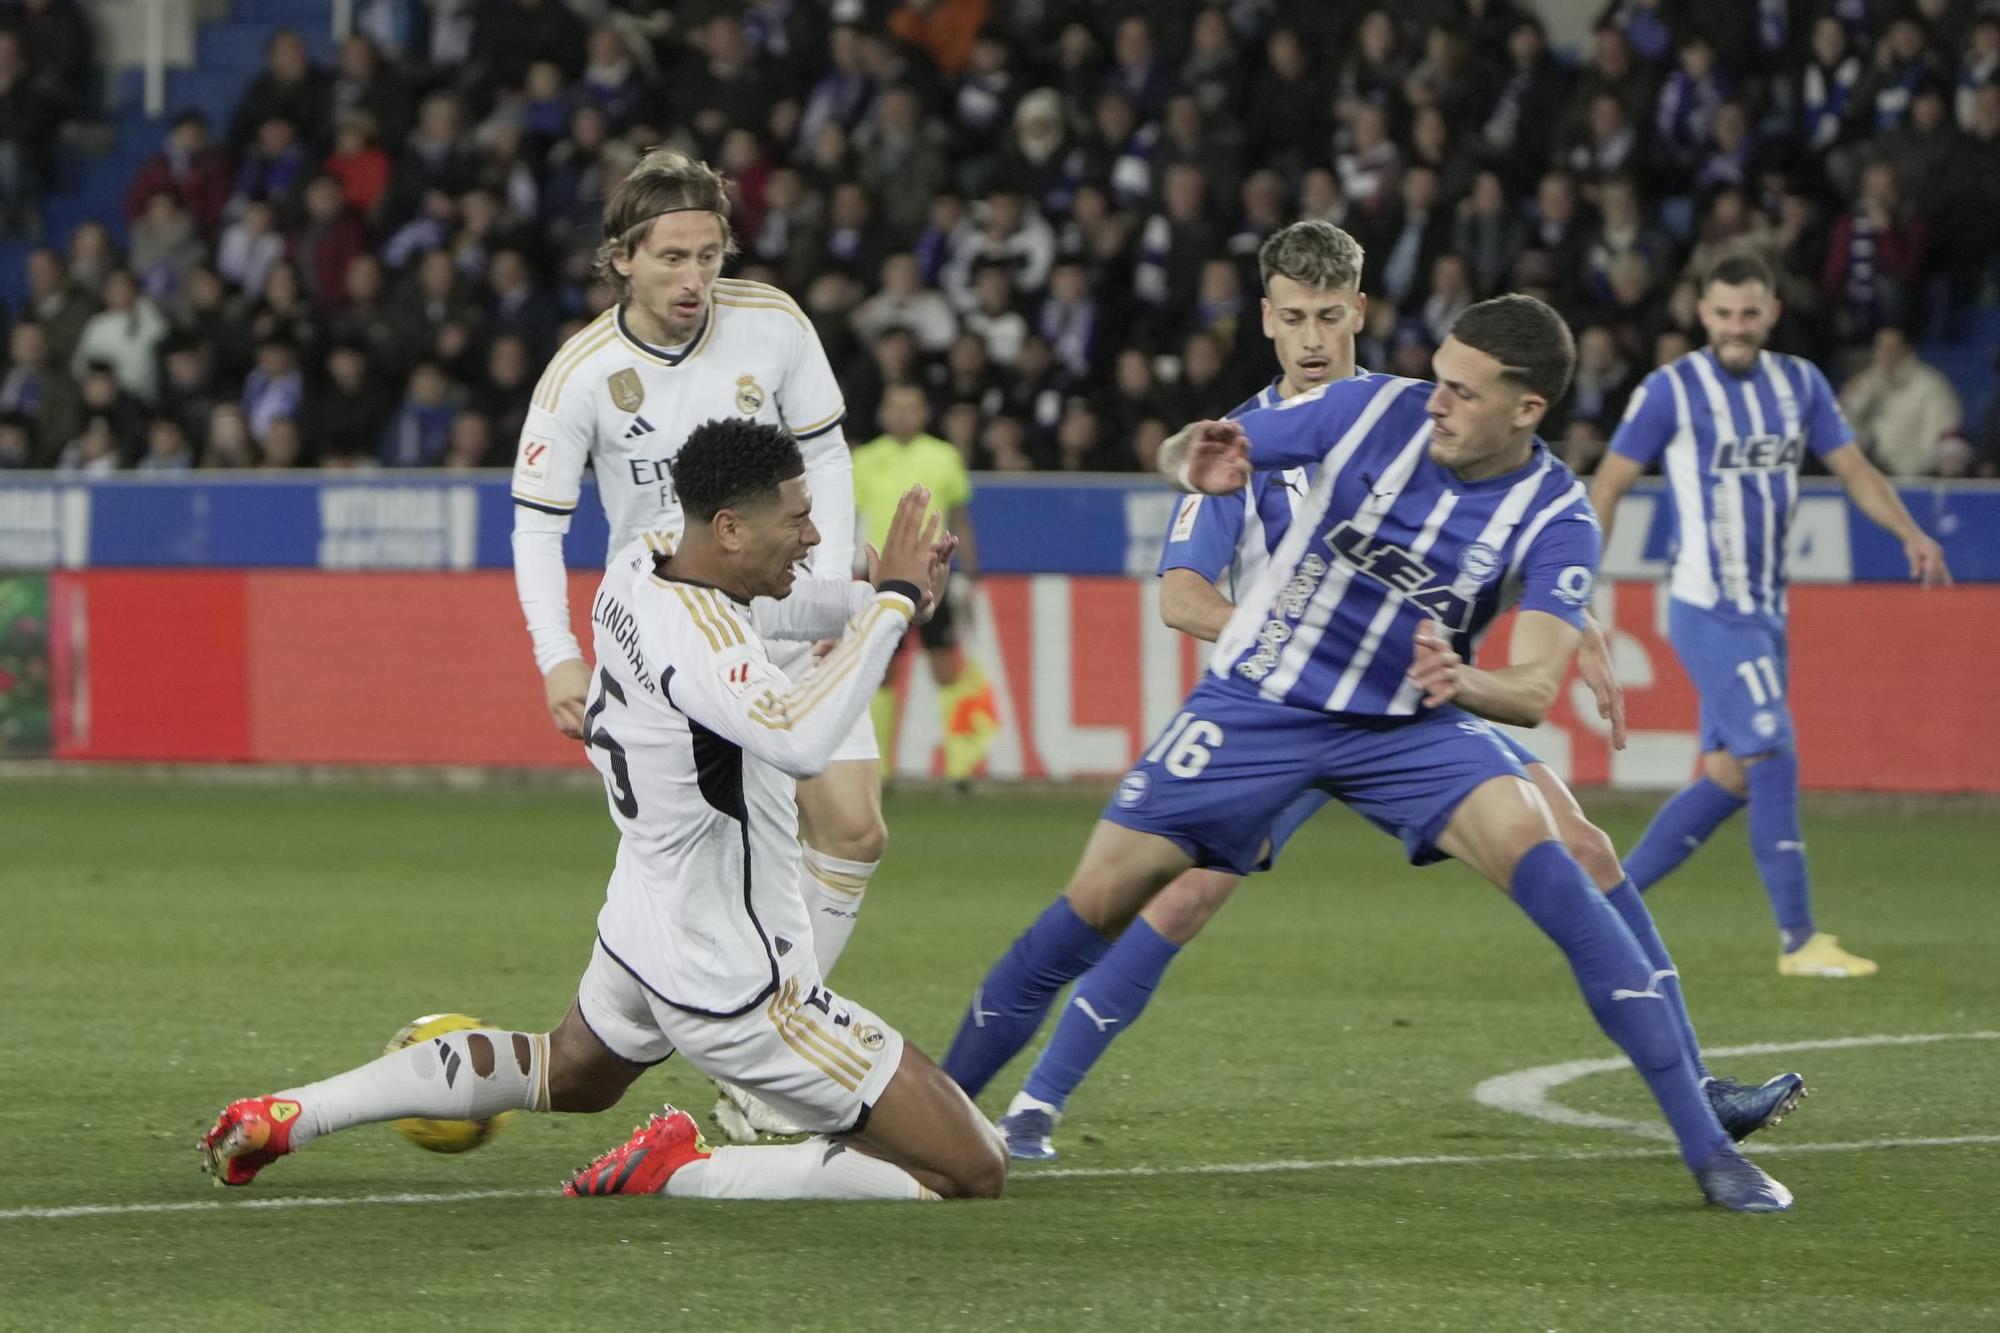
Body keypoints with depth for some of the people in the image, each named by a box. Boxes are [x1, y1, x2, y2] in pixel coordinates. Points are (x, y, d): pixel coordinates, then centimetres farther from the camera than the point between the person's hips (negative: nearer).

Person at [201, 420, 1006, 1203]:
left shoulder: (638, 564, -1)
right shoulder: (696, 645, -30)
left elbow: (757, 605, 20)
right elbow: (802, 743, -49)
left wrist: (871, 601, 1)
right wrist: (893, 604, -39)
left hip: (642, 929, 9)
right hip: (737, 989, -9)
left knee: (568, 1075, 42)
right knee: (975, 1174, -6)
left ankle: (289, 1114, 35)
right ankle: (683, 1171, -3)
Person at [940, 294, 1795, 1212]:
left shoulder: (1554, 518, -16)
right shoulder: (1377, 411, -14)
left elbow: (1535, 688, -24)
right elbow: (1192, 456, -5)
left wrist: (1463, 683, -47)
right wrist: (1199, 466, -30)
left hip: (1411, 724, -1)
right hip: (1259, 703, 1)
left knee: (1541, 860, -25)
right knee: (1098, 902, -7)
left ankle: (1706, 1149, -20)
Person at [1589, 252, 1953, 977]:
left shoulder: (1800, 384, 8)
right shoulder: (1671, 390, -8)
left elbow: (1853, 468, 10)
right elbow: (1609, 484, -4)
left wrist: (1911, 534, -6)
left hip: (1765, 612, 7)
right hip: (1707, 611, -7)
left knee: (1729, 777, 8)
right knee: (1774, 760, -14)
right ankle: (1798, 940, -10)